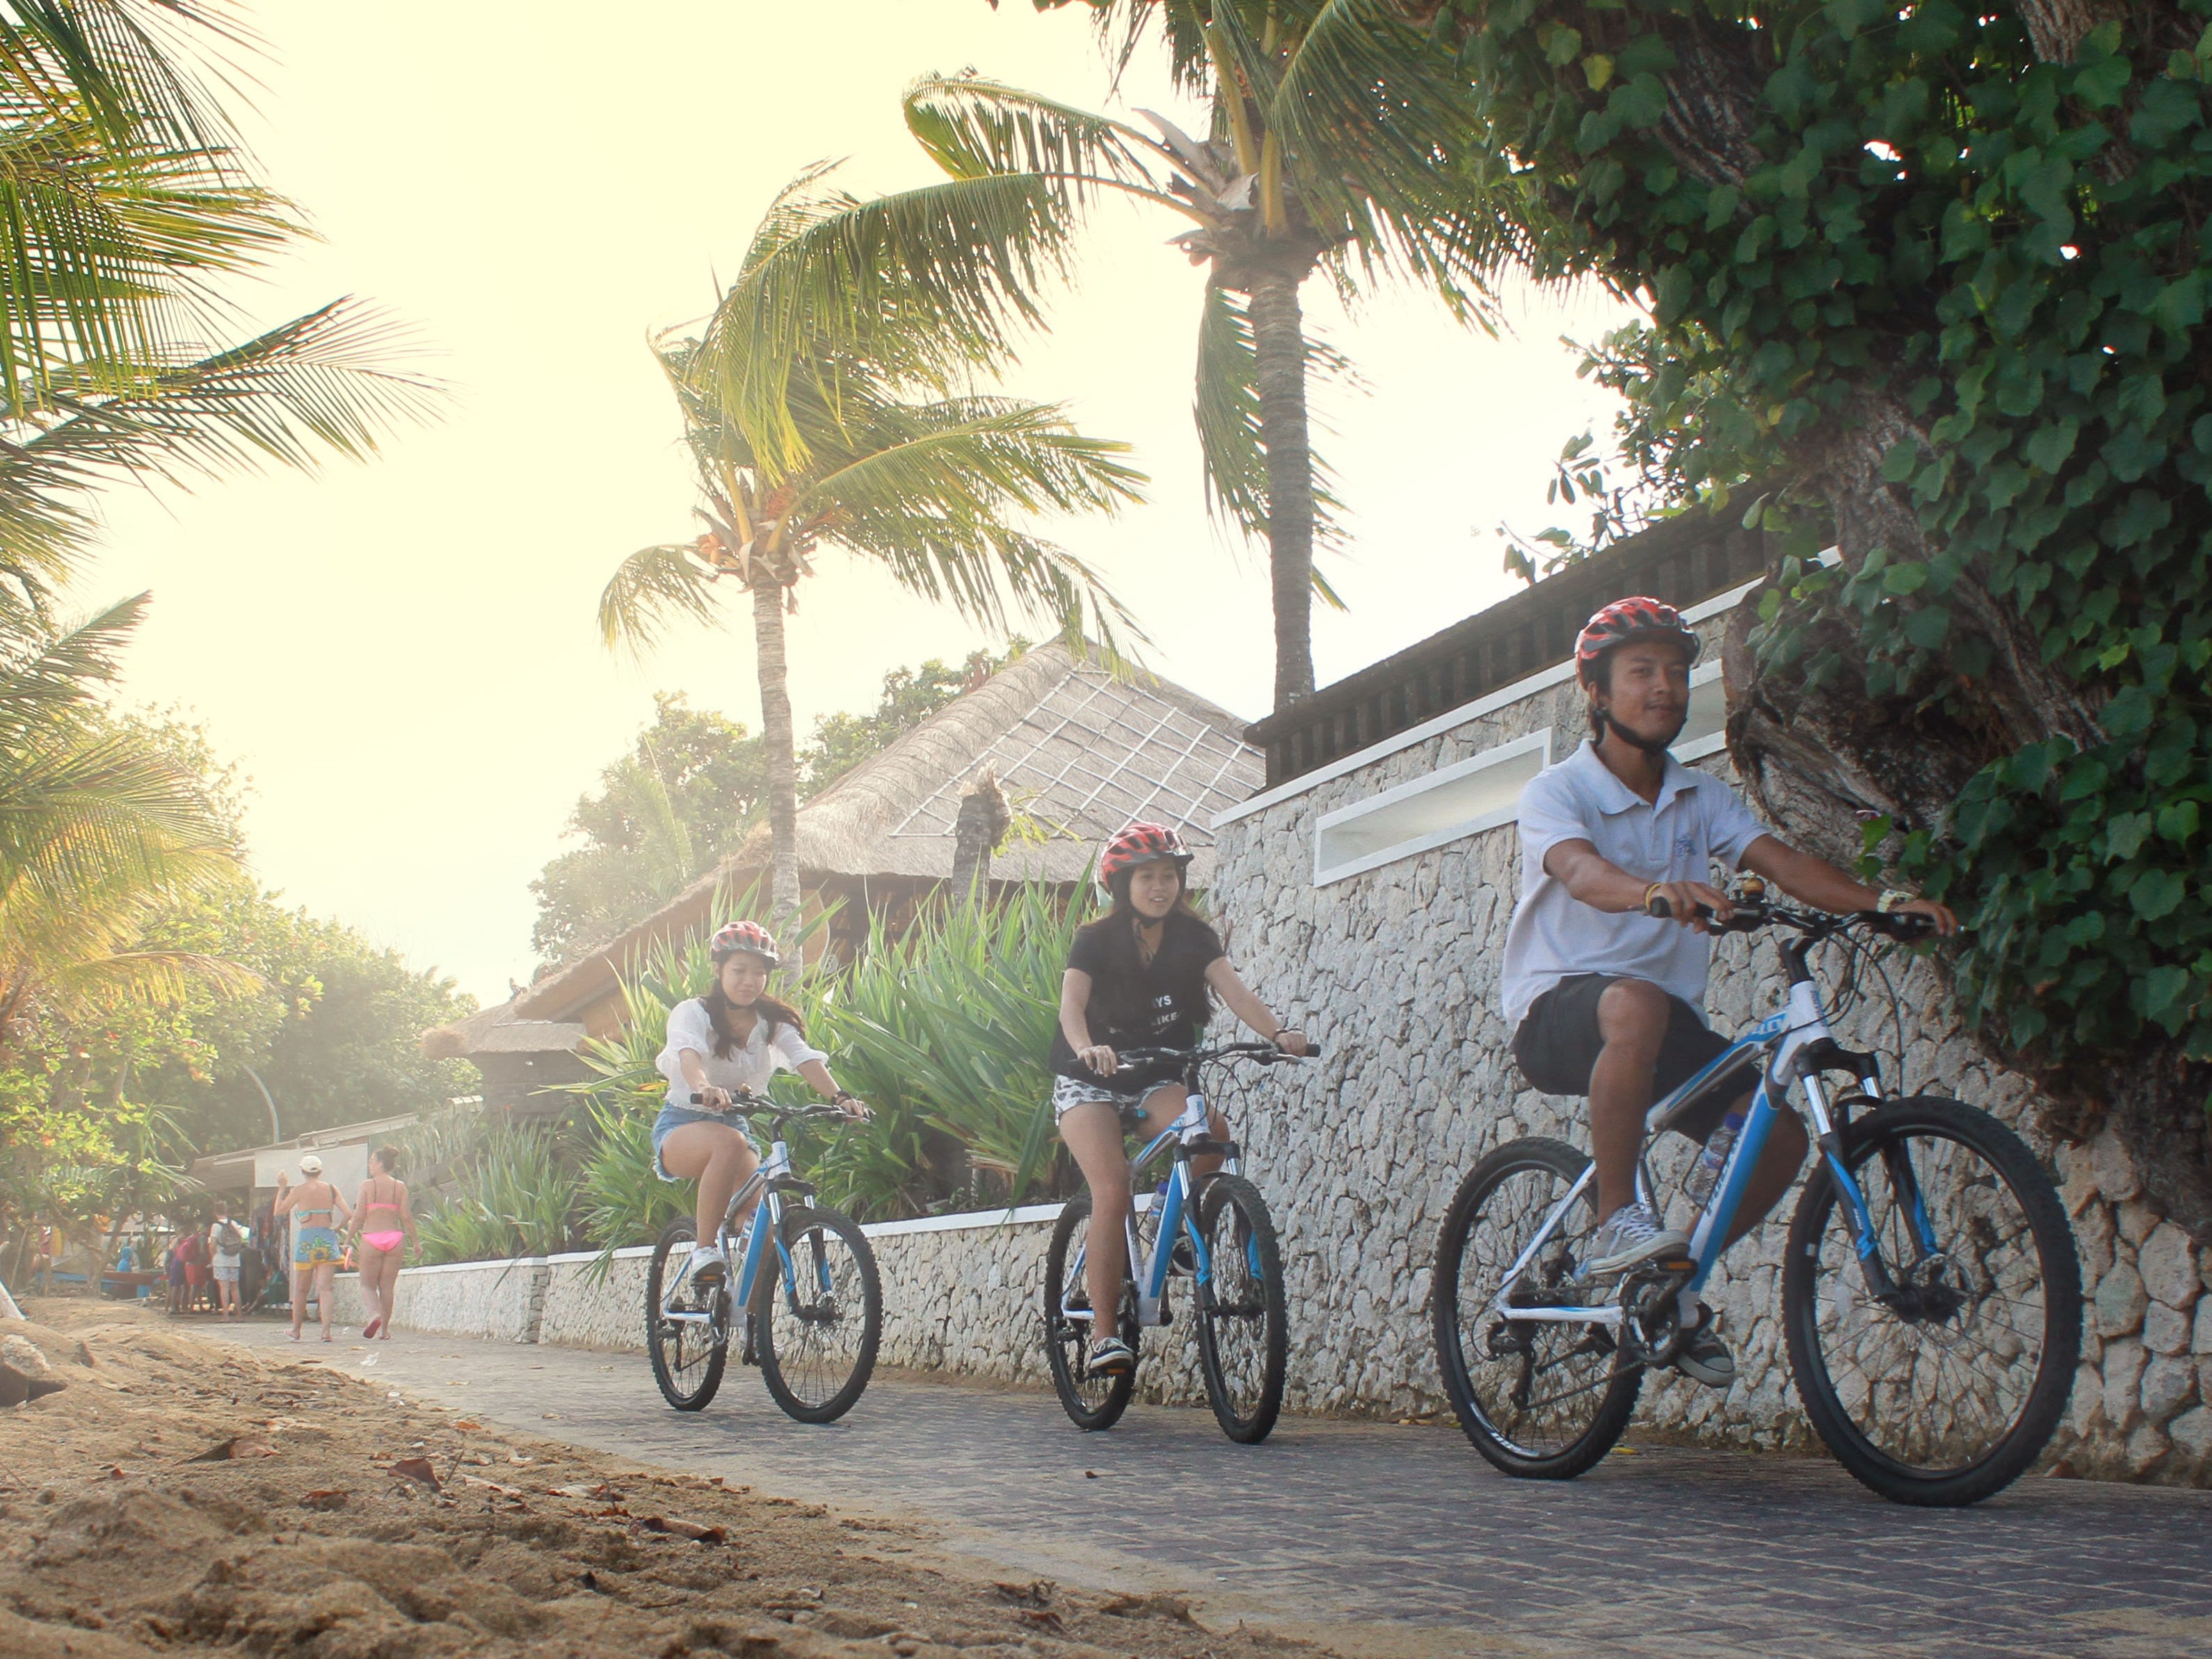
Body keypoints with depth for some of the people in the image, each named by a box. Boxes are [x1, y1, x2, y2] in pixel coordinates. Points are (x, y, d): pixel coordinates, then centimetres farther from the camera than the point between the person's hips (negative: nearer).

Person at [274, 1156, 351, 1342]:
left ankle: (296, 1330, 23)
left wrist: (282, 1187, 15)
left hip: (307, 1239, -2)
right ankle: (326, 1330, -16)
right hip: (328, 1240, 2)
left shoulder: (299, 1190, -2)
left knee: (301, 1289, 12)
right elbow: (348, 1214, -1)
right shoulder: (331, 1189, 4)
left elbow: (280, 1211, 8)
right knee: (324, 1288, -2)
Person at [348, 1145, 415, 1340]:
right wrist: (415, 1241, 7)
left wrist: (349, 1240, 2)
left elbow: (358, 1216, -6)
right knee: (387, 1286, 11)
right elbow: (406, 1217, 0)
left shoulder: (368, 1185, -4)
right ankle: (385, 1329, 9)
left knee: (368, 1284, 9)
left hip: (372, 1238, -2)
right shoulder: (400, 1186, 3)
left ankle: (375, 1314, -18)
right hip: (394, 1237, 2)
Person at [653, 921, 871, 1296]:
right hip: (683, 1126, -5)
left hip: (734, 1124, 5)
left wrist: (838, 1097, -34)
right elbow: (689, 1052, -31)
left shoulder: (773, 1022, 4)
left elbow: (806, 1059, -14)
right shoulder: (692, 1012, -9)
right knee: (730, 1143, -38)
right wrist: (704, 1088, -54)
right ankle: (704, 1250, -32)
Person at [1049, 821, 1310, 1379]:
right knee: (1112, 1191, -24)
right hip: (1090, 1082, -3)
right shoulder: (1095, 940, -10)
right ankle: (1104, 1332, -17)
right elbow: (1072, 1002, -26)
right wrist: (1087, 1048, -49)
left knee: (1211, 1135, -29)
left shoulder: (1194, 938, -2)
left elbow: (1233, 989, -17)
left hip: (1158, 1080, 3)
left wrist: (1278, 1033, -37)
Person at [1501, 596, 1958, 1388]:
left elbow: (1783, 862, -6)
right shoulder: (1556, 792, -7)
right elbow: (1581, 872, -29)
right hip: (1556, 1009, -6)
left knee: (1779, 1135, -11)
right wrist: (1660, 892, -51)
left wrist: (1883, 900, -25)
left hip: (1665, 1013, 6)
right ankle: (1615, 1220, -27)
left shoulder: (1703, 799, 9)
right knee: (1636, 1003, -40)